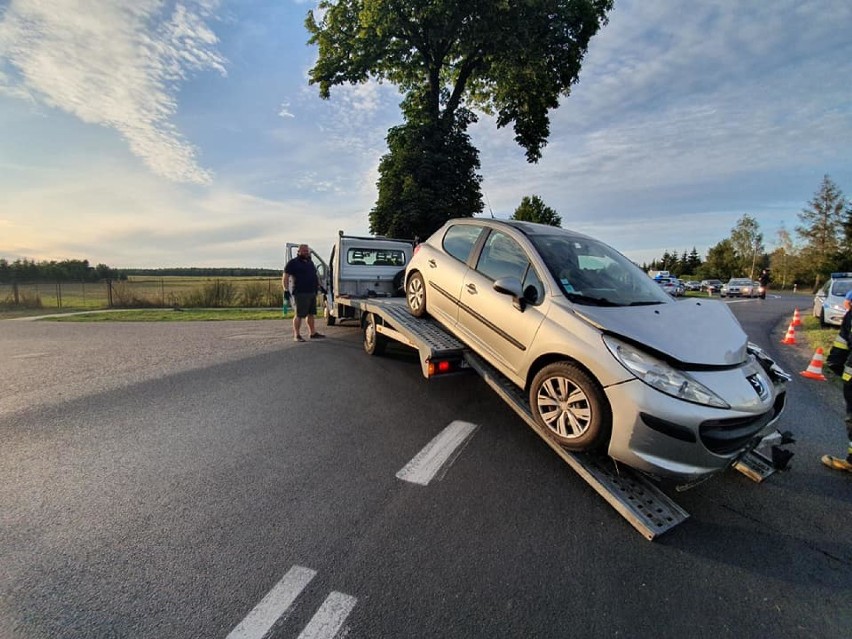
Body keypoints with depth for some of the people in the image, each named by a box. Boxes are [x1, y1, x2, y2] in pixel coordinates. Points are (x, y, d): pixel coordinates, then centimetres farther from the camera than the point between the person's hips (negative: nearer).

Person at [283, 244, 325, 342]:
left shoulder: (310, 262, 19)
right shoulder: (293, 263, -4)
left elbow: (315, 275, 29)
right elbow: (285, 278, -9)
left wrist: (320, 286, 23)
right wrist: (286, 290, -17)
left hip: (312, 293, 8)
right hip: (301, 293, -8)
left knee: (311, 314, 13)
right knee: (299, 315, -3)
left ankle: (313, 333, 21)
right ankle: (296, 335, 5)